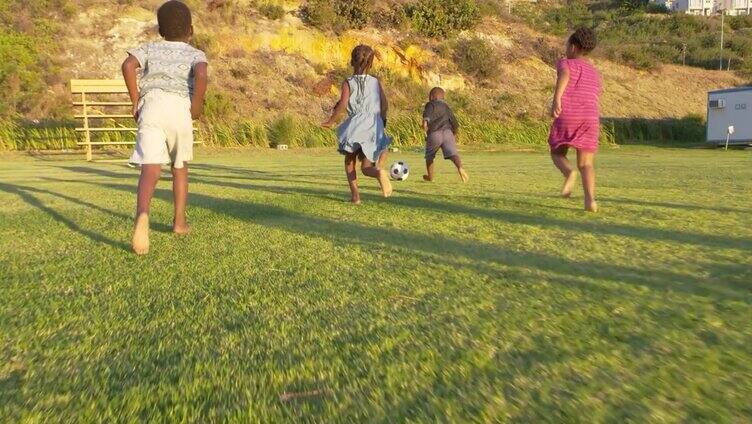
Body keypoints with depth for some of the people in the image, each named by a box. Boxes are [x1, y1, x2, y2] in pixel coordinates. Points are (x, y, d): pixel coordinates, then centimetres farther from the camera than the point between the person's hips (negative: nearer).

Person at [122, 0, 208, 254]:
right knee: (180, 167, 20)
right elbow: (201, 75, -7)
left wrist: (135, 101, 9)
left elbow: (128, 65, 3)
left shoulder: (150, 49, 24)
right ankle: (180, 222, 24)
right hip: (180, 109, 0)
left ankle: (142, 215, -41)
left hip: (151, 105, 0)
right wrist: (197, 107, 2)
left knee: (151, 168, -14)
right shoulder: (196, 54, 19)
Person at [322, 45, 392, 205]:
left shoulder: (348, 83, -1)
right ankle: (379, 172, -25)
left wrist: (331, 121, -3)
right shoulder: (376, 82, 8)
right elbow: (385, 104, 2)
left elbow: (343, 103, -14)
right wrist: (381, 122, 18)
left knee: (349, 162, 21)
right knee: (366, 168, 9)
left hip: (355, 127, -2)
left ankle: (355, 194, 10)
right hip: (374, 129, 2)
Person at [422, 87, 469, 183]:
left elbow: (428, 113, -13)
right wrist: (454, 134, 39)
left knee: (429, 156, 18)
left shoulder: (430, 104, 12)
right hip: (448, 132, 3)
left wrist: (425, 121, -30)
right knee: (452, 153, -15)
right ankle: (460, 167, -44)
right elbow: (454, 123, 27)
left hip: (434, 134, -3)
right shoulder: (446, 107, 27)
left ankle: (430, 176, 30)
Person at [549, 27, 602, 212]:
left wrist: (556, 99, -29)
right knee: (586, 164, 6)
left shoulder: (566, 63, 11)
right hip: (591, 119, 4)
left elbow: (564, 75, -15)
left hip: (567, 117, -4)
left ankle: (569, 173, -17)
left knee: (557, 153, 16)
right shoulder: (595, 73, 28)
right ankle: (590, 200, -15)